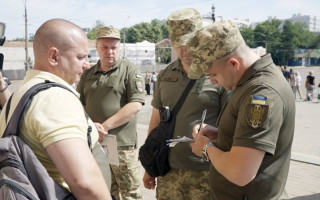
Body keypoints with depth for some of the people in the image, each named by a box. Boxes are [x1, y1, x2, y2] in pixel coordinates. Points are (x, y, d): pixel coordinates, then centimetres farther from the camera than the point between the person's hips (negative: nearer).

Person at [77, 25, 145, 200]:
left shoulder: (130, 71, -1)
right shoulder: (88, 75, 14)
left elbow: (136, 105, -12)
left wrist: (105, 126, -15)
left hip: (122, 143, -4)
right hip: (95, 143, 5)